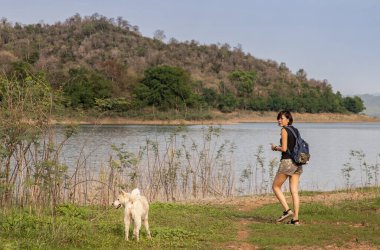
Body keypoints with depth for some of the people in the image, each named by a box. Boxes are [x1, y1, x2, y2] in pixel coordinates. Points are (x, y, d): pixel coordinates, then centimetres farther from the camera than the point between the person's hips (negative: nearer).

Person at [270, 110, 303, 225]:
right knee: (294, 191, 4)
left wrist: (275, 148, 4)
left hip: (287, 161, -7)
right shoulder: (295, 130, 15)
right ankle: (295, 218, 0)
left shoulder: (284, 130, -8)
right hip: (297, 163, 7)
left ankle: (287, 210, -3)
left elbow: (284, 149, -16)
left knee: (276, 186, 8)